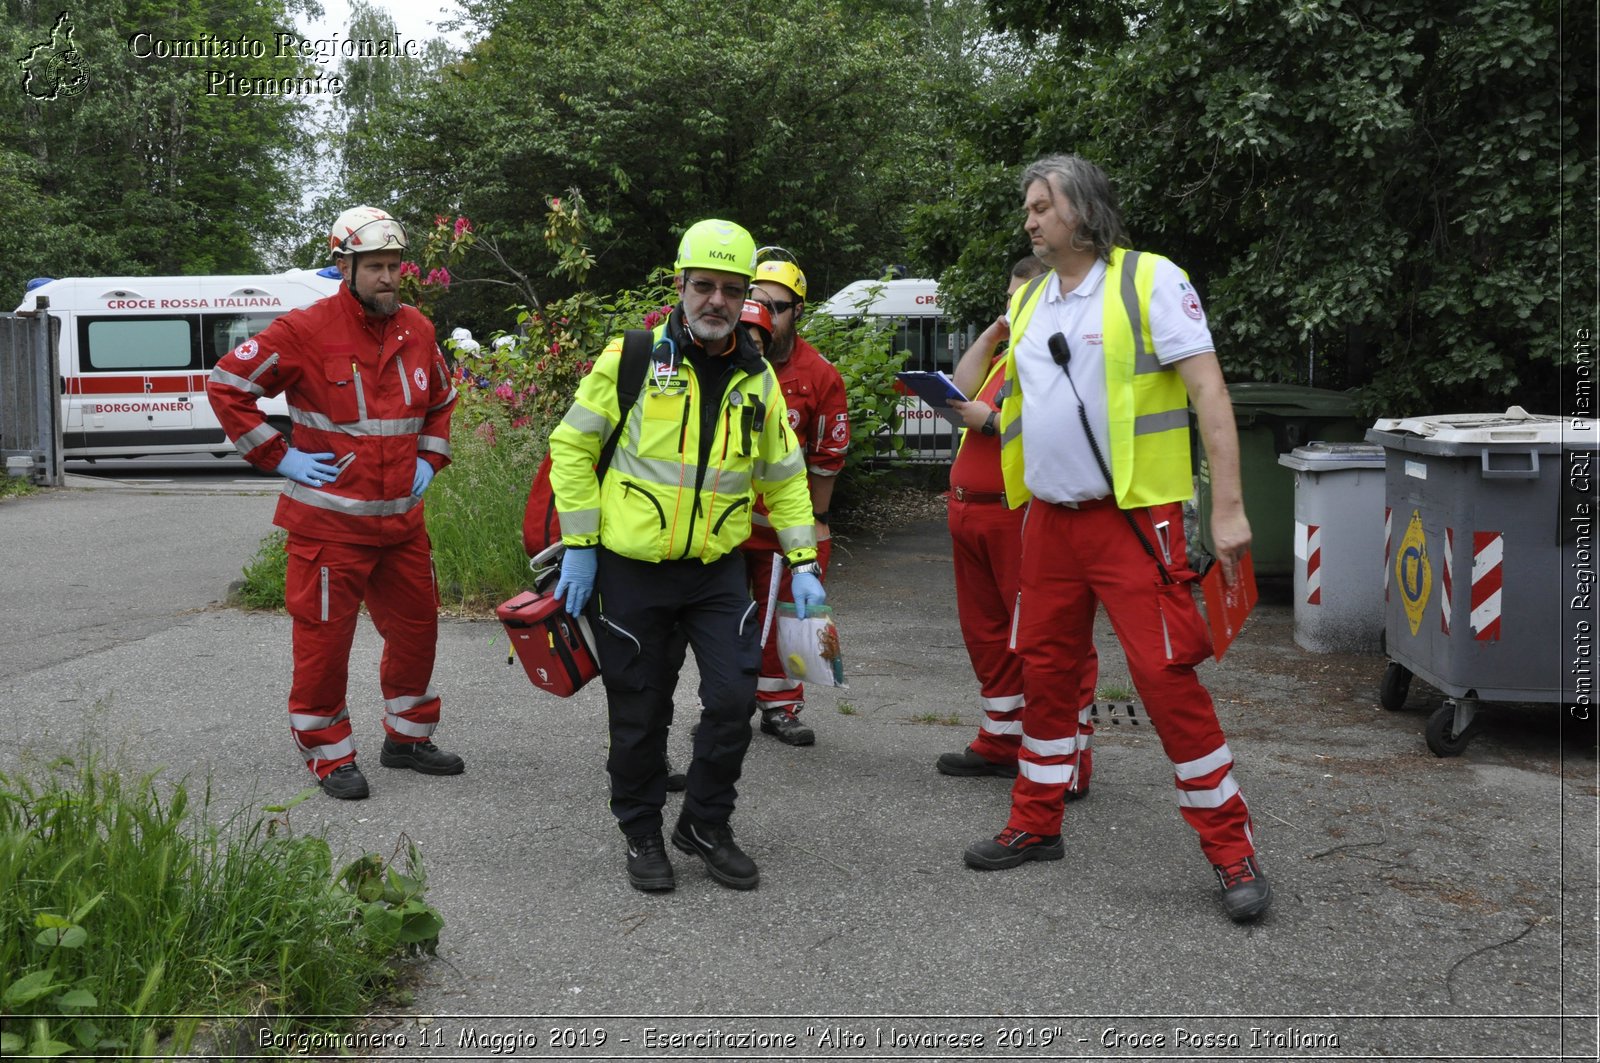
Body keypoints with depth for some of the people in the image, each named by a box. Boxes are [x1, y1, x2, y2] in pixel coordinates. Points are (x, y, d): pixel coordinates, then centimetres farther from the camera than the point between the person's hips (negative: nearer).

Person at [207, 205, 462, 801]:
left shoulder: (416, 331, 7)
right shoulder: (306, 331, -11)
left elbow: (441, 400, 25)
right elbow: (226, 384, -9)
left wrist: (429, 460, 12)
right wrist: (280, 458, -10)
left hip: (402, 520, 6)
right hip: (330, 522, -6)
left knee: (416, 627, 14)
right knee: (324, 639, 1)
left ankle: (407, 737, 31)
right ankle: (329, 756, 16)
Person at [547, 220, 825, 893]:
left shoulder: (758, 378, 6)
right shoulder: (632, 358, -6)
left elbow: (785, 478, 14)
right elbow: (571, 447, -2)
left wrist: (803, 563, 5)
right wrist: (579, 546, -7)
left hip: (717, 570, 3)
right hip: (631, 567, -3)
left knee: (734, 698, -4)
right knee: (640, 713, 6)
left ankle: (706, 825, 19)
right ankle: (641, 834, 27)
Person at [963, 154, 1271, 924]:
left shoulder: (1148, 279, -6)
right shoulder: (1029, 300, 14)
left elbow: (1207, 390, -13)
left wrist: (1228, 506, -19)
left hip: (1131, 515, -6)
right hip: (1050, 516, 7)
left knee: (1165, 675, -10)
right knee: (1046, 671, 13)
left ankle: (1231, 851, 2)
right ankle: (1035, 825, 27)